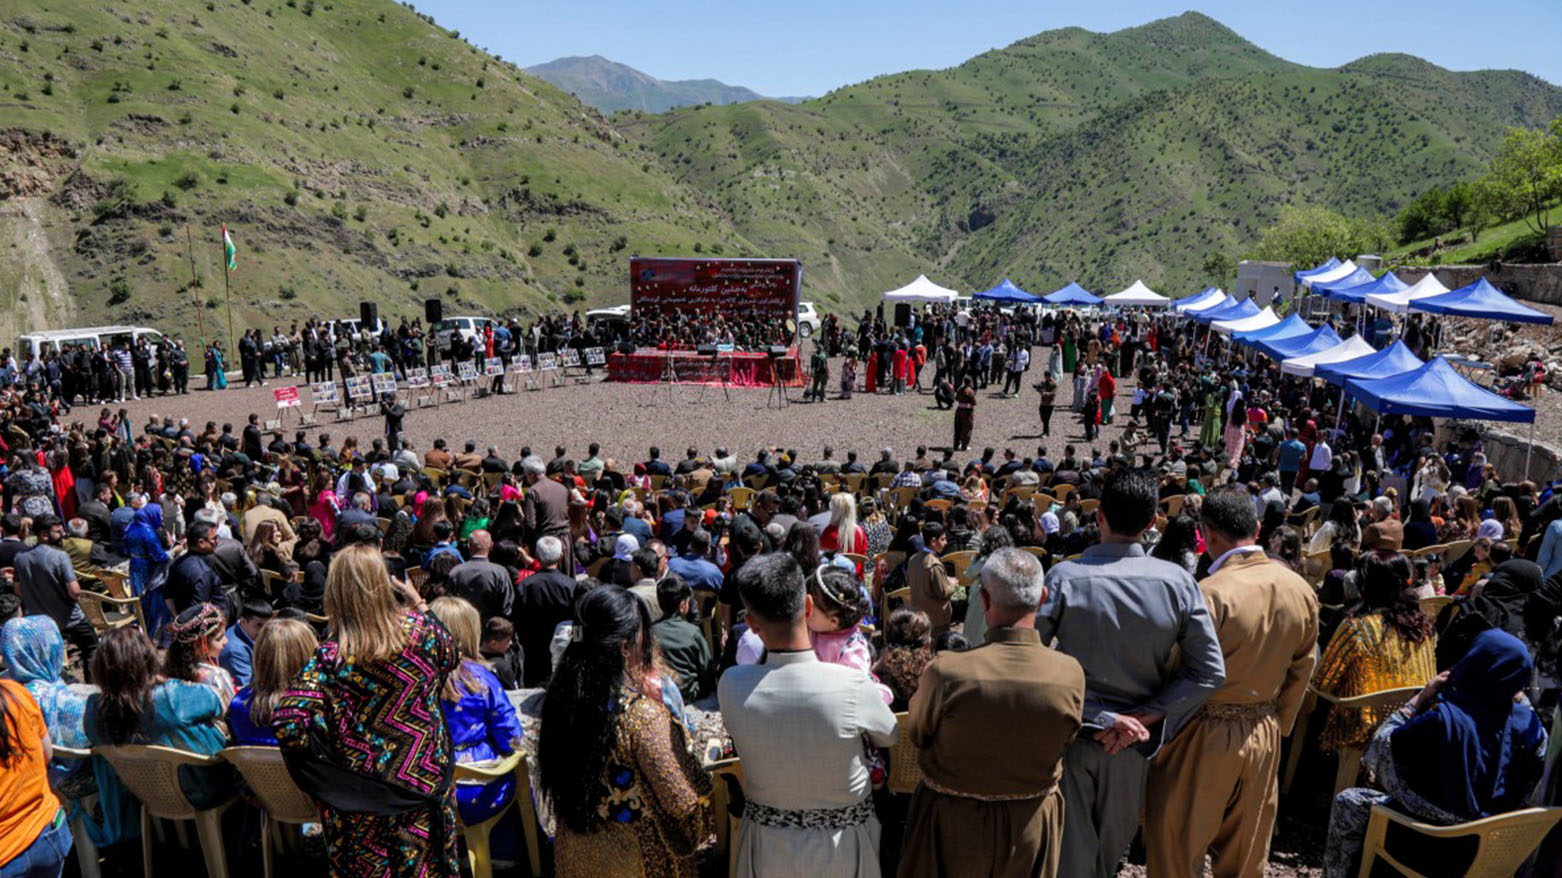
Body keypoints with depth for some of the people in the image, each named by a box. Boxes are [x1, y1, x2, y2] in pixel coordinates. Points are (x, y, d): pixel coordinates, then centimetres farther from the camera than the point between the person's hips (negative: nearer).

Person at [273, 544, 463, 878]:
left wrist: (323, 758, -10)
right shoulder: (420, 629, -13)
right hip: (427, 778, 2)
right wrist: (421, 606, 13)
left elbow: (287, 722, -27)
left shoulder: (331, 656, -20)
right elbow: (450, 657, 10)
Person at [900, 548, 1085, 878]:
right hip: (1033, 824, 2)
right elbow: (1063, 743, -4)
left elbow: (916, 733, -10)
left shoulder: (946, 673, -30)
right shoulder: (1071, 675, -23)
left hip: (952, 823, -2)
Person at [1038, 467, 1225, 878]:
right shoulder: (1177, 582, -11)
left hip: (1071, 736, -2)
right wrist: (1143, 718, -11)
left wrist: (1106, 719, -17)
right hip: (1134, 744, 3)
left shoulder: (1064, 578, -18)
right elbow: (1210, 672, -8)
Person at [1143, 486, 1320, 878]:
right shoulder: (1301, 590, -2)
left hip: (1205, 738, -6)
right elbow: (1300, 672, 7)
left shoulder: (1210, 593, -24)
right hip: (1265, 737, 6)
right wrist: (1277, 727, 18)